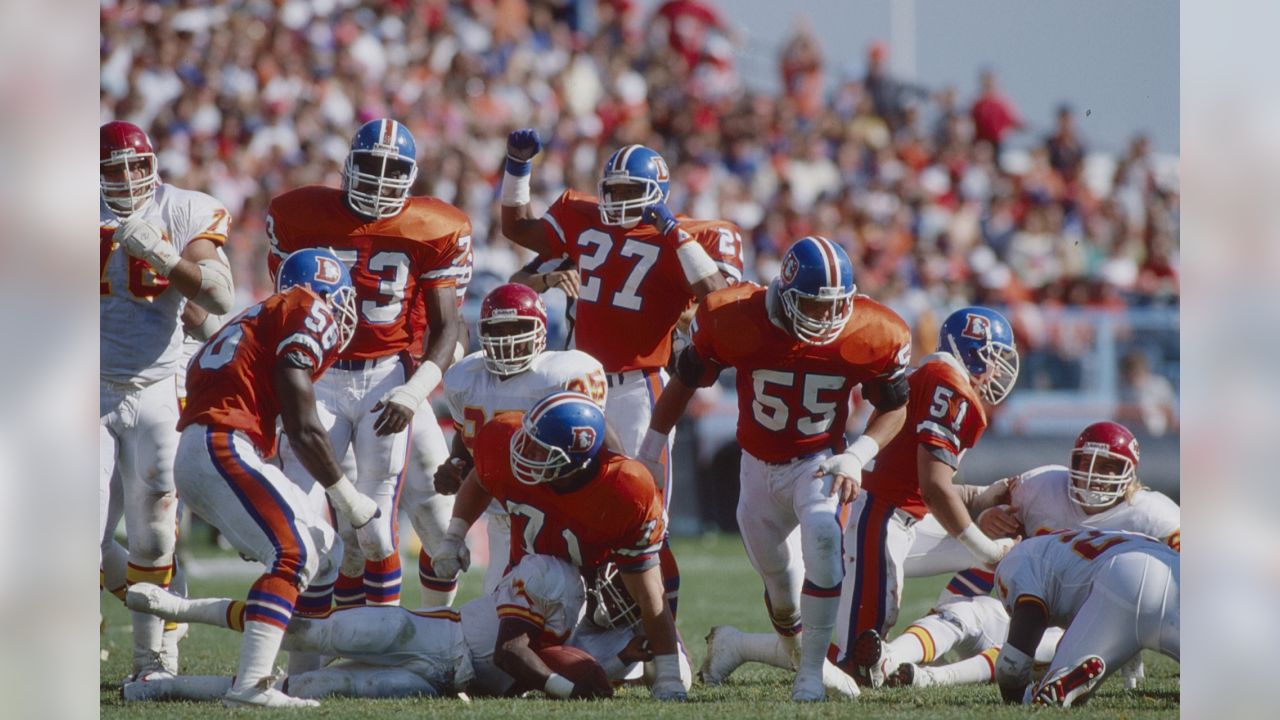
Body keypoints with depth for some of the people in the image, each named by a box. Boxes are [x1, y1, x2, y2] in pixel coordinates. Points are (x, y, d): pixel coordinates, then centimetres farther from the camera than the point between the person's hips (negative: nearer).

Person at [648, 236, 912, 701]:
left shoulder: (872, 337, -18)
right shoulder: (735, 322, -20)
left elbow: (894, 408, -1)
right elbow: (685, 381, -3)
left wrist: (858, 457, -19)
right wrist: (650, 450, 3)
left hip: (819, 464, -1)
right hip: (759, 466, 1)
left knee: (822, 537, -30)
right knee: (780, 584, 5)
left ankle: (812, 672, -21)